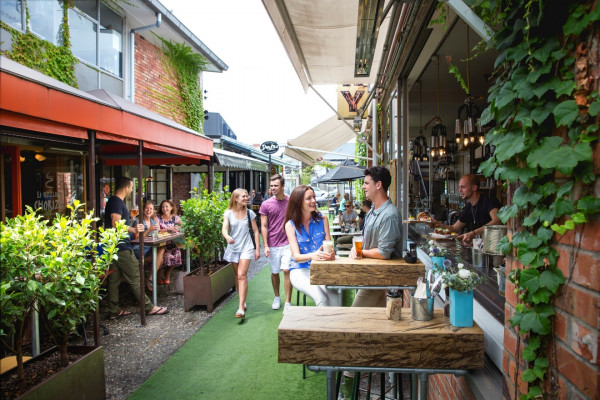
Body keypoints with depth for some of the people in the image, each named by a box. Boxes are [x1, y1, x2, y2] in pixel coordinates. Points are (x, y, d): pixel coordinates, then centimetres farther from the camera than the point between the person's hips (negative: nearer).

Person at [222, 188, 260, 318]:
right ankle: (243, 302, 30)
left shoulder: (250, 213, 0)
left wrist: (257, 249, 1)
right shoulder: (228, 213, -1)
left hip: (246, 247, -2)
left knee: (242, 275, -14)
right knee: (238, 276, 12)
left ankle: (241, 308, -16)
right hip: (233, 248, 2)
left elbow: (256, 231, 5)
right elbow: (224, 228, -14)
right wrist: (227, 237, -37)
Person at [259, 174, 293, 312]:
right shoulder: (266, 204, -1)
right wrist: (265, 246, -5)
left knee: (287, 270, -8)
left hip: (288, 243, -1)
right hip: (273, 244, 1)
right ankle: (277, 297, 34)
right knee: (274, 272, 13)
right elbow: (264, 226, 1)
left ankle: (288, 302, 1)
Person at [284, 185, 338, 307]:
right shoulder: (291, 225, -1)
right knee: (322, 299, -29)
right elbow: (296, 256, -9)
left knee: (335, 298, -28)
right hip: (300, 271, -2)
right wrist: (312, 256, -31)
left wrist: (331, 254, -23)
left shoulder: (322, 220, 6)